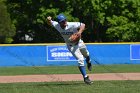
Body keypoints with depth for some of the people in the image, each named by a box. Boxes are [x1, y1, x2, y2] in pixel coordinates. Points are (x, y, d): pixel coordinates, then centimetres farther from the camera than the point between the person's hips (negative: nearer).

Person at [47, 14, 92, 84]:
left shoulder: (72, 25, -31)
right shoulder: (57, 26, -21)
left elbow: (83, 25, -31)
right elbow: (50, 23, -6)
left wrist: (80, 31, -49)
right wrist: (48, 20, -30)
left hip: (79, 43, 0)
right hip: (71, 46, 0)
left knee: (86, 55, 28)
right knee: (80, 60, -17)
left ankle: (88, 62, 65)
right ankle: (85, 77, -11)